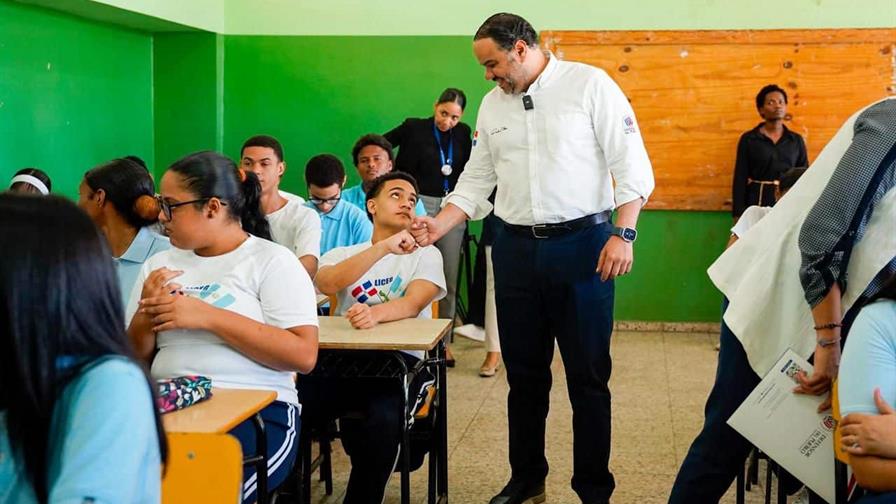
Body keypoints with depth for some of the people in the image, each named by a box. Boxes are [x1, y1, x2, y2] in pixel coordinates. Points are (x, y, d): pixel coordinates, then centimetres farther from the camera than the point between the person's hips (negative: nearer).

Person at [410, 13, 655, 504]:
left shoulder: (590, 84, -5)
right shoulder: (492, 104, 11)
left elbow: (632, 166, -8)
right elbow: (475, 181, 15)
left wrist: (623, 234, -15)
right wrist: (438, 226, 2)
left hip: (582, 243, -5)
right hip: (516, 248, 5)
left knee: (588, 375, 1)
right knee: (524, 374, 12)